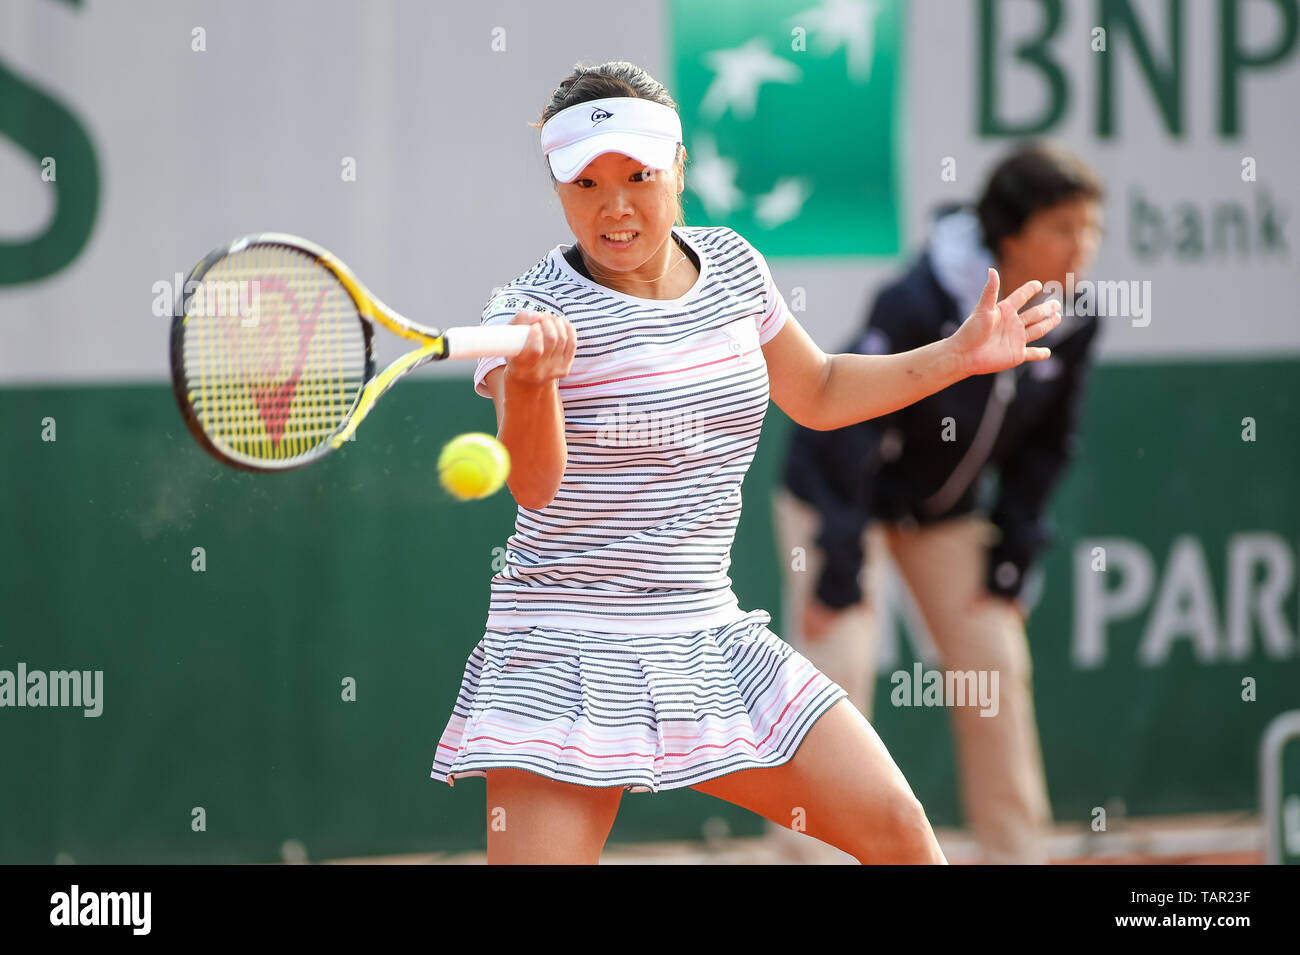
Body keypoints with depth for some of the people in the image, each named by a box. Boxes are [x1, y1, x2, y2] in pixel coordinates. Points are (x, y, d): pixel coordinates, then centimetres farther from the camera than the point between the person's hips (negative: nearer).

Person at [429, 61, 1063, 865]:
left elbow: (818, 393, 24)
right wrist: (530, 377, -48)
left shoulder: (731, 267, 6)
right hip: (567, 654, -5)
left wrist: (957, 356, 16)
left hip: (712, 642, 6)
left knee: (897, 828, -1)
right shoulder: (535, 310, -13)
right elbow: (533, 484, -29)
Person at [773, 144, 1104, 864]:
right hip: (841, 492, -6)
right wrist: (840, 572, -26)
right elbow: (846, 426, -27)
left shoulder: (1071, 323, -13)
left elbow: (1044, 446, 1)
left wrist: (1009, 561, -1)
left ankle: (1018, 852, 13)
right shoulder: (919, 305, -31)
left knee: (996, 666, 2)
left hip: (948, 508, 6)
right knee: (835, 671, -13)